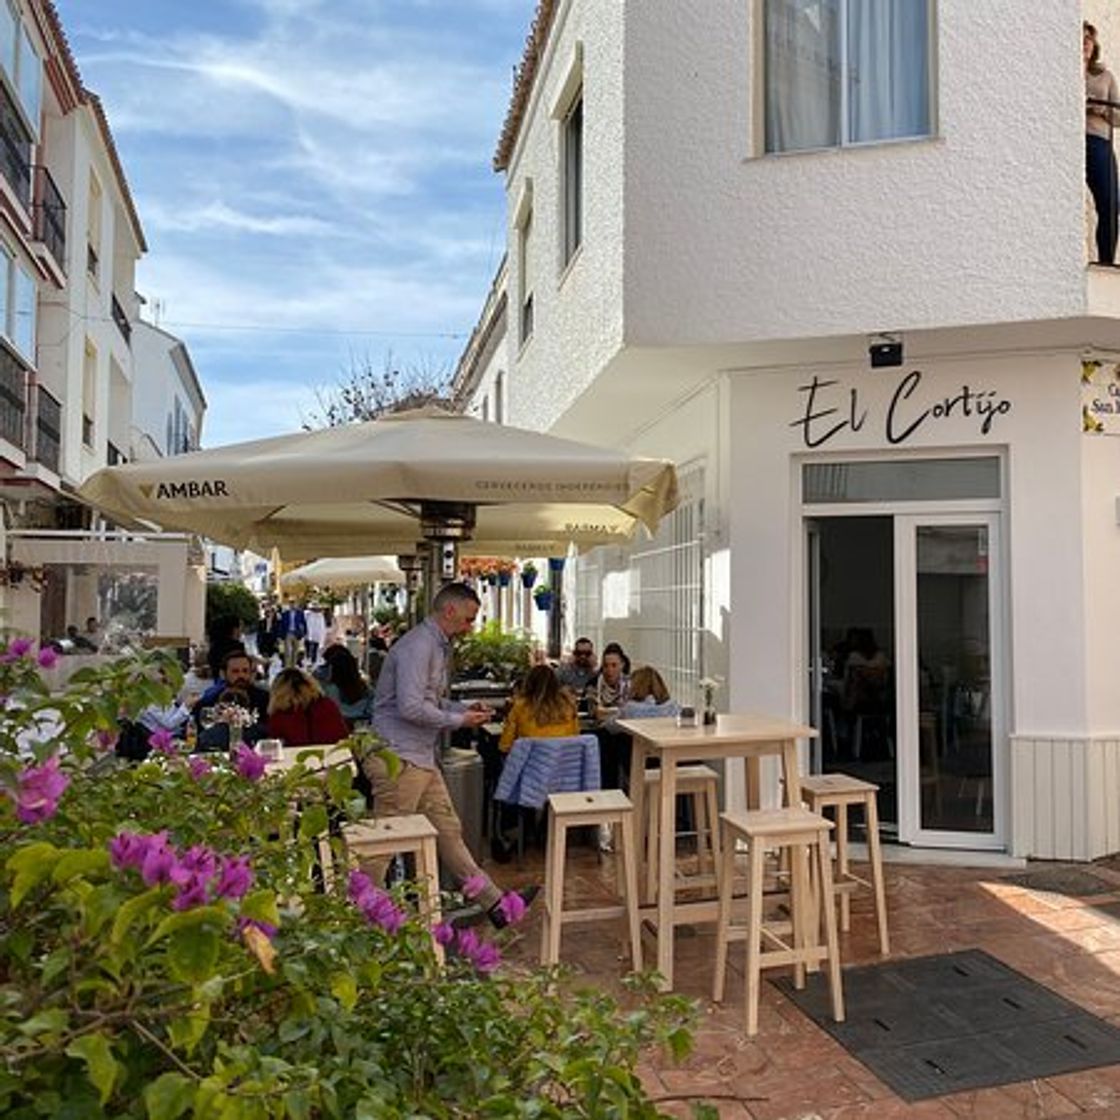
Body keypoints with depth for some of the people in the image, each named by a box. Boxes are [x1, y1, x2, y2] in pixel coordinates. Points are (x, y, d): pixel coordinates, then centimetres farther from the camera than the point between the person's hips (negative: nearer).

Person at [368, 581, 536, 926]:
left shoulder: (439, 647, 15)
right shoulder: (418, 646, -18)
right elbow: (411, 707, -26)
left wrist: (464, 709, 8)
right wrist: (459, 721, -14)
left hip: (421, 758, 11)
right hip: (398, 759, -10)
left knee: (448, 830, 14)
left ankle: (494, 904, 20)